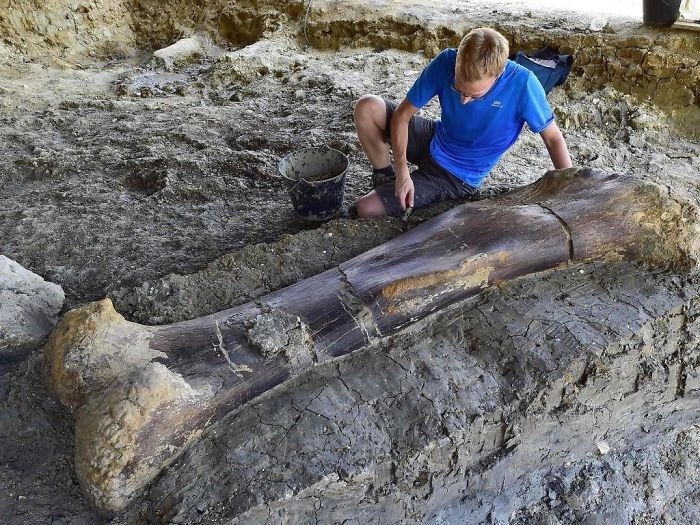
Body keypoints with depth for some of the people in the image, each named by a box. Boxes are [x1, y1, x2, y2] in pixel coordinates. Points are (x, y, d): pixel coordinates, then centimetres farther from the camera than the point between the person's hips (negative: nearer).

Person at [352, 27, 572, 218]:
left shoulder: (521, 84, -28)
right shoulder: (445, 63, -22)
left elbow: (553, 138, -16)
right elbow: (402, 115, -16)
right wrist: (402, 171, -25)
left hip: (457, 177, -4)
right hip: (433, 141, 4)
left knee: (364, 209, -17)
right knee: (367, 107, -19)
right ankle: (386, 177, 2)